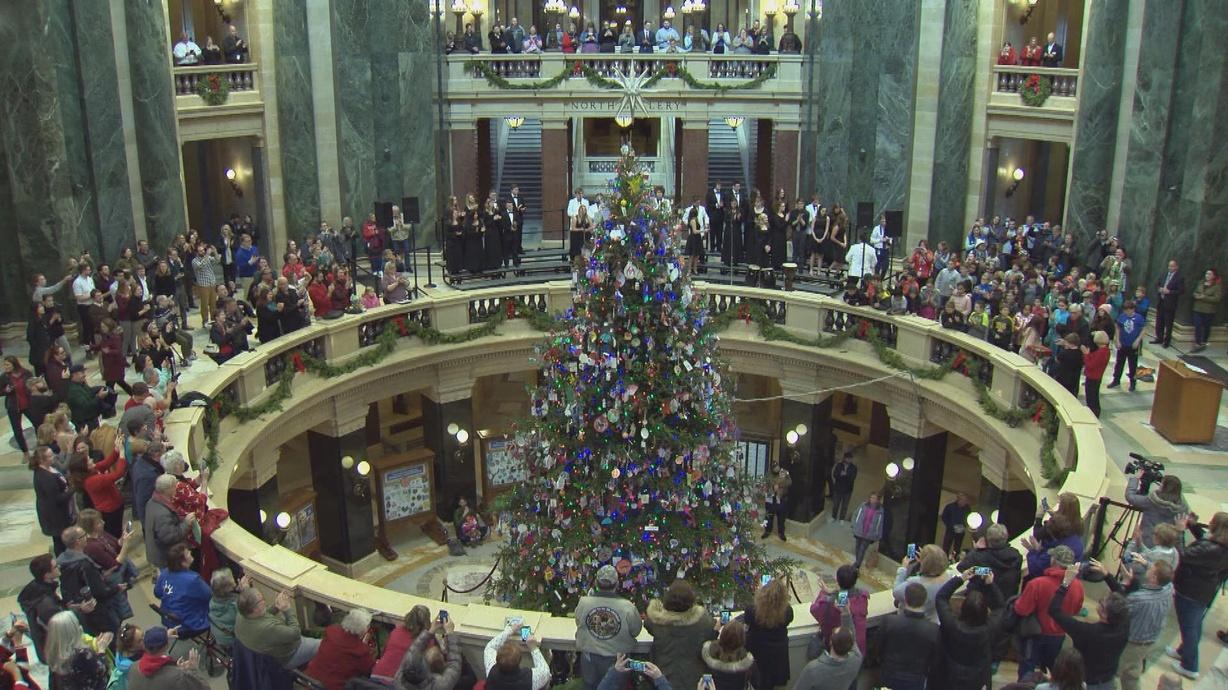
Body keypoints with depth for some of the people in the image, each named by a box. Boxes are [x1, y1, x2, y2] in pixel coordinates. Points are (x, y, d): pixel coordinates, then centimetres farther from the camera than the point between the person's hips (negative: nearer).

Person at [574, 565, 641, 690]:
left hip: (589, 657, 1)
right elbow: (636, 631, -8)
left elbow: (578, 623, -1)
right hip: (616, 660, -1)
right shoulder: (627, 607, -24)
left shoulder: (583, 602, -19)